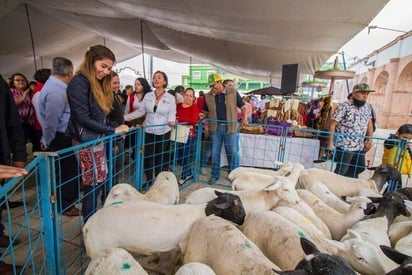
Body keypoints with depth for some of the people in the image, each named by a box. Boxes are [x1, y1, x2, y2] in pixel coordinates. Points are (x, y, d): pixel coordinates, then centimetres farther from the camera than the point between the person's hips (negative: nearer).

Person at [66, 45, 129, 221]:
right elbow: (83, 119, -18)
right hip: (86, 142, -8)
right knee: (94, 183, 0)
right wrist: (113, 130, -15)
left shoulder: (98, 84, 13)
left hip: (97, 140, 8)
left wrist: (117, 129, 2)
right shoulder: (79, 83, -14)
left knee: (99, 181, 12)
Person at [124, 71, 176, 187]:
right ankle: (149, 181, 26)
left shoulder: (170, 98, -4)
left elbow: (172, 113, -5)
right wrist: (125, 117, 1)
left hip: (163, 132, -2)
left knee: (160, 157, 9)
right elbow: (140, 111, 5)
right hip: (149, 131, 2)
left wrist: (171, 120, -27)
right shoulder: (148, 96, 3)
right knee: (148, 157, 7)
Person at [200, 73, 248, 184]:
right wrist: (203, 115, -7)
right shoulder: (208, 96, 4)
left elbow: (242, 106, 4)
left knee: (233, 152, 7)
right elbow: (206, 111, 15)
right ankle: (215, 175, 26)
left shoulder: (233, 92, -3)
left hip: (230, 127, -2)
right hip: (215, 128, 2)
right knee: (215, 153, 10)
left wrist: (244, 118, -11)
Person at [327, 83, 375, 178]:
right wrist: (330, 142, -18)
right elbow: (332, 124, -16)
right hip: (345, 147, -8)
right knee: (341, 171, 4)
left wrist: (369, 140, 10)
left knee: (360, 168, 21)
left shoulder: (367, 107, 8)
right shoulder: (344, 107, -15)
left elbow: (369, 123, 19)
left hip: (360, 147, 8)